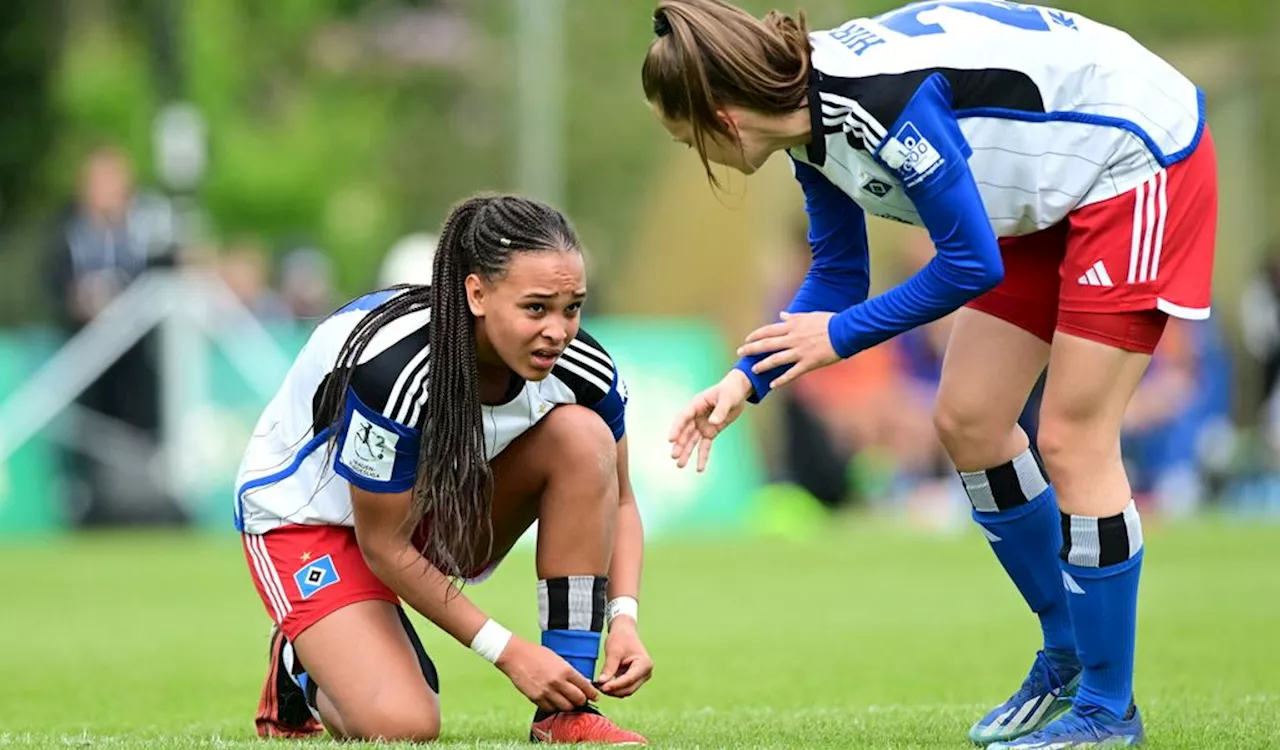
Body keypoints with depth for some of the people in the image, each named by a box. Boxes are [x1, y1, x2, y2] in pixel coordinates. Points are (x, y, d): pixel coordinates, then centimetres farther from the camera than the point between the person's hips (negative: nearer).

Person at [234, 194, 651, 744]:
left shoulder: (580, 366, -21)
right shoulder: (393, 370, -38)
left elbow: (616, 501, -3)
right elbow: (383, 546, -25)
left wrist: (623, 618, -20)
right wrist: (508, 652, -25)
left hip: (450, 503, 6)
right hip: (310, 512, -6)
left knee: (582, 434, -23)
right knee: (400, 725, -26)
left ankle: (567, 710, -17)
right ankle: (301, 666, 12)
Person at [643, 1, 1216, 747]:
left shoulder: (881, 102, -33)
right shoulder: (813, 117, -4)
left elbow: (972, 263, -27)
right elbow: (839, 276, 9)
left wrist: (842, 334, -16)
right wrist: (747, 379, 0)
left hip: (1137, 158, -9)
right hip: (1055, 188, 9)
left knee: (1071, 439, -10)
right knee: (968, 421, 7)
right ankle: (1068, 659, 22)